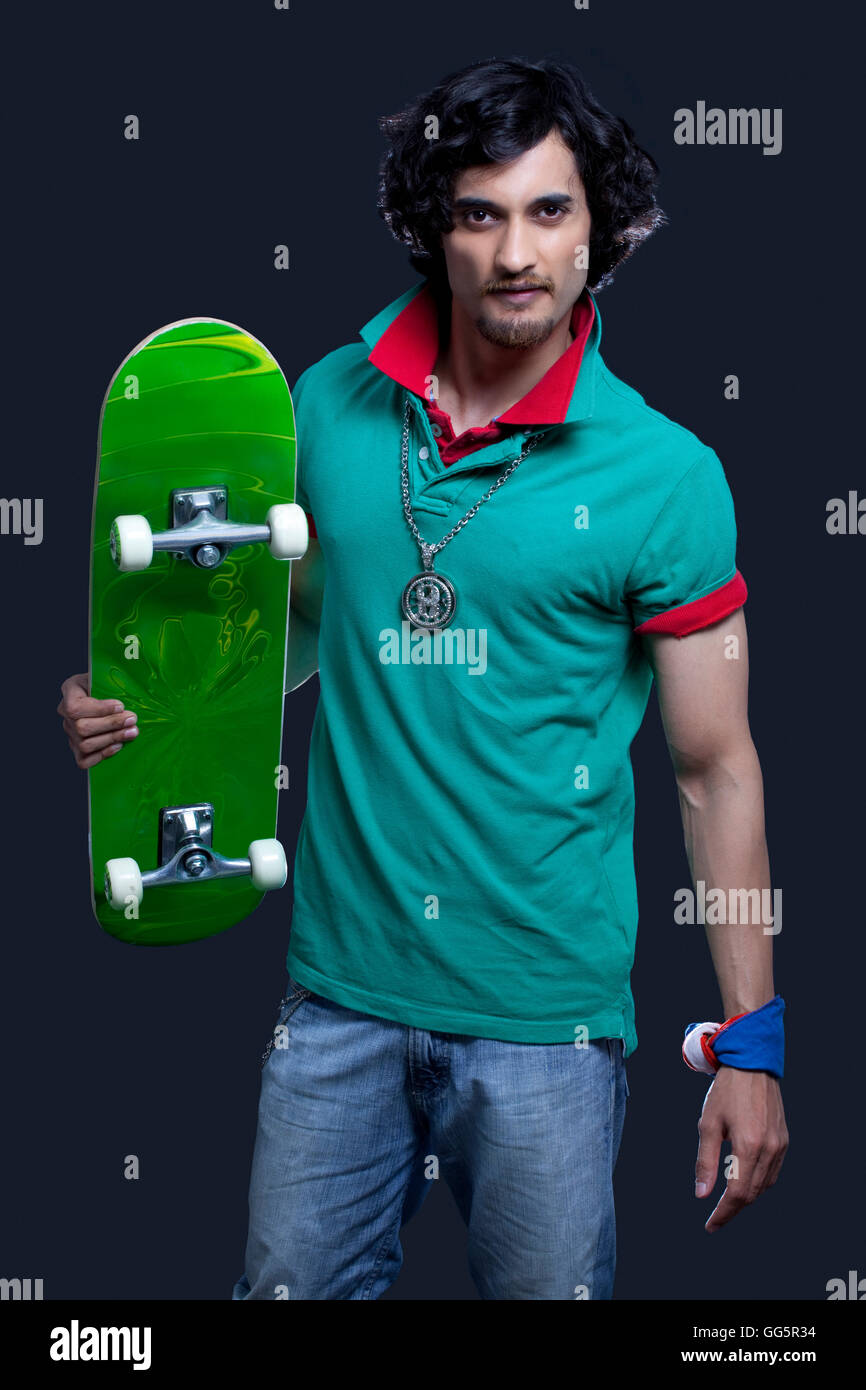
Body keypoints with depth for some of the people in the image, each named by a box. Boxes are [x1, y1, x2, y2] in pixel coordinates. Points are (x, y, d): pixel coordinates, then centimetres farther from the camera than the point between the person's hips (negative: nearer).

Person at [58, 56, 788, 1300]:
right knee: (290, 1287, 17)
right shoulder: (328, 405, 1)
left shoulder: (663, 473, -9)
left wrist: (752, 1050, -7)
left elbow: (717, 771, -5)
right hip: (340, 988, 3)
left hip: (545, 1015, -3)